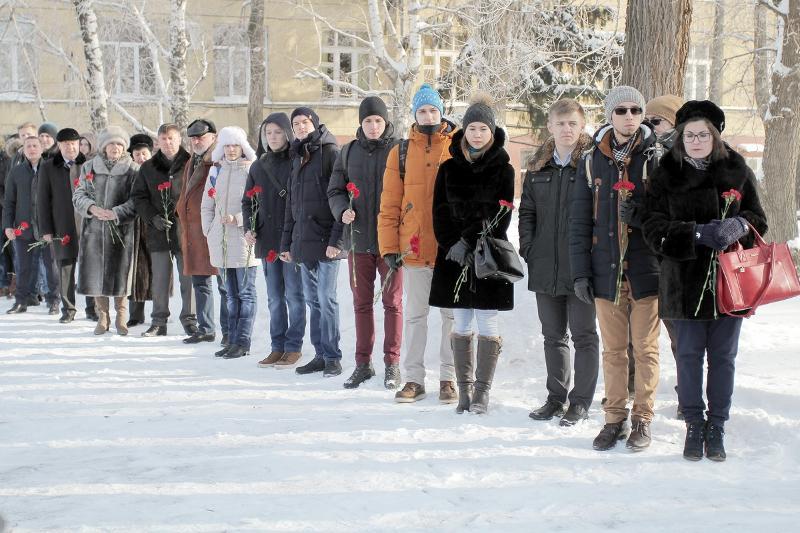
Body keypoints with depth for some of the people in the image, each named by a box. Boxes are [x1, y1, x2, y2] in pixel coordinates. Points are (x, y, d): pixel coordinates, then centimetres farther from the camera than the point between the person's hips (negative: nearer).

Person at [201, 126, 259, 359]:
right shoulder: (216, 170, 12)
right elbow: (207, 206, 18)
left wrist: (237, 219, -18)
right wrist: (209, 232, 10)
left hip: (244, 239, -6)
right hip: (221, 241, 6)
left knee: (245, 293, -1)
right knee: (231, 293, 12)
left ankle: (242, 342, 2)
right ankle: (232, 340, 17)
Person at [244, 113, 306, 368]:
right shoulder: (258, 167, 12)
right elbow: (247, 201, 17)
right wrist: (249, 227, 1)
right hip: (267, 240, 5)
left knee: (293, 295, 0)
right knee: (274, 298, 10)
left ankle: (293, 347, 7)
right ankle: (277, 347, 17)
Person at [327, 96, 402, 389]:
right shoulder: (348, 153, 8)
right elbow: (334, 190, 12)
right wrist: (343, 210, -9)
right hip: (358, 238, 4)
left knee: (392, 301, 4)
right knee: (361, 302, 10)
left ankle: (392, 363, 13)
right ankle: (363, 363, 19)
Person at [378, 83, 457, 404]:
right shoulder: (401, 152, 6)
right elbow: (389, 205, 5)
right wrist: (389, 247, -2)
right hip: (414, 250, 1)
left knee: (452, 314, 6)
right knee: (415, 315, 7)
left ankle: (448, 378, 16)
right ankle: (414, 379, 14)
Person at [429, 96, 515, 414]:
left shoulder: (502, 169, 1)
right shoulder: (449, 168, 8)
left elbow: (501, 215, -5)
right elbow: (440, 211, 6)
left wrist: (470, 242, -12)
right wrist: (452, 245, -8)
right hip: (454, 256, 2)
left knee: (487, 324, -1)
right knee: (461, 325, 6)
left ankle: (482, 391, 5)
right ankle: (464, 389, 13)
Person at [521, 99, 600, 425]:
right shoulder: (538, 168, 10)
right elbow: (526, 211, 15)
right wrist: (529, 248, 4)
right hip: (545, 266, 5)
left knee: (584, 335, 3)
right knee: (553, 336, 14)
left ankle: (581, 402, 12)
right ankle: (556, 397, 25)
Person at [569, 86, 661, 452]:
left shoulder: (654, 158, -1)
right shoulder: (592, 161, 7)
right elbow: (579, 220, 8)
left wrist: (638, 214, -20)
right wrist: (580, 272, 3)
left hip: (646, 268, -2)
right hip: (606, 270, 2)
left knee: (645, 348, 4)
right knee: (613, 349, 9)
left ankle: (642, 420, 15)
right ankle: (615, 418, 19)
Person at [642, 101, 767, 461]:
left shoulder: (737, 171, 4)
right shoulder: (666, 175, 0)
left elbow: (757, 220, 8)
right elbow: (654, 227, -7)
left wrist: (737, 226, -16)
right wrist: (699, 234, -20)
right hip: (685, 280, -1)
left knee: (723, 356, 7)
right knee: (689, 355, 4)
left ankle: (717, 427, 18)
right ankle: (694, 426, 17)